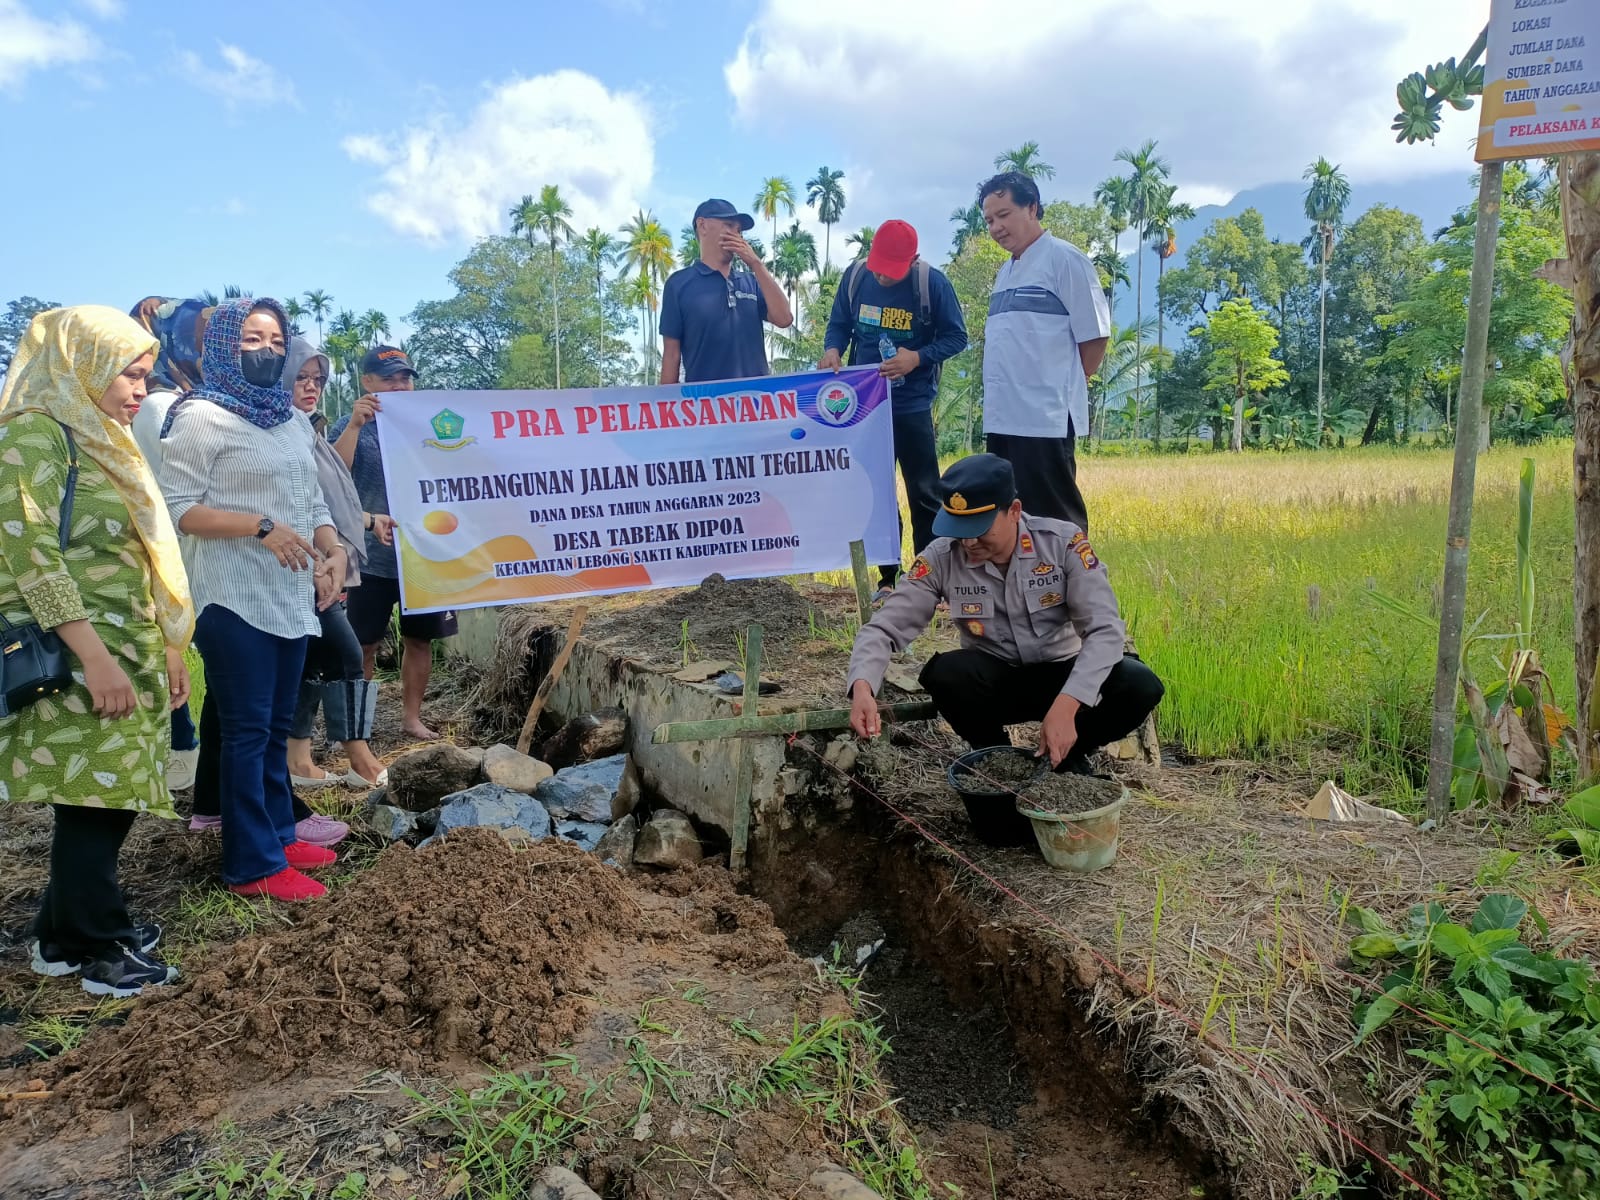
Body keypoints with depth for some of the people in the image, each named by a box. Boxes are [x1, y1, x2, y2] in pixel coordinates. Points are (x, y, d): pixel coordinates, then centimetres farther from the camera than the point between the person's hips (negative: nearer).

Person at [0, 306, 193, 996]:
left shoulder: (102, 441, 18)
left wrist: (167, 647, 19)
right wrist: (93, 655, -24)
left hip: (126, 652, 9)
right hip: (76, 660, -9)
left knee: (106, 796, 12)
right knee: (95, 797, -1)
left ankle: (67, 934, 25)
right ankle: (100, 948, 12)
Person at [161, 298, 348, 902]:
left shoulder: (293, 420, 16)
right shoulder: (201, 415, -6)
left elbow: (312, 500, 18)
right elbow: (177, 506, -12)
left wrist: (334, 549, -1)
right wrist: (261, 526, -21)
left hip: (291, 596, 7)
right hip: (234, 598, -7)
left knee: (277, 726, 14)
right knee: (246, 730, -2)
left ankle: (278, 832, 26)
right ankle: (253, 864, 6)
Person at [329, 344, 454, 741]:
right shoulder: (352, 428, -2)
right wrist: (354, 425, -25)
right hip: (375, 558, -3)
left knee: (420, 638, 10)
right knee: (364, 644, 3)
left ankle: (411, 716, 22)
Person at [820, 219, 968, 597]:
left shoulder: (933, 283, -12)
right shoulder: (854, 276, -3)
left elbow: (955, 337, -6)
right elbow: (839, 325, 7)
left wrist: (917, 358, -23)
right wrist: (833, 350, -16)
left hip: (913, 406, -3)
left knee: (924, 493, 2)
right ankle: (889, 577, 18)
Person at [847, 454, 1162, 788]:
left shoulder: (1063, 541, -17)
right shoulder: (942, 558, -14)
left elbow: (1105, 629, -23)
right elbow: (885, 627, -15)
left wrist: (1066, 706, -38)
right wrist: (863, 687, -37)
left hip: (1061, 677, 0)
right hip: (993, 682, 0)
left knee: (1140, 686, -28)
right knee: (943, 674, -32)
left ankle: (1066, 756, 2)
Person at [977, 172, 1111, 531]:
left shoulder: (1064, 259, -5)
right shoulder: (1005, 272, 19)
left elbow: (1094, 336, -7)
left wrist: (1065, 388, 1)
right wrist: (1003, 393, 12)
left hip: (1045, 419, -8)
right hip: (1001, 418, 8)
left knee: (1055, 520, -3)